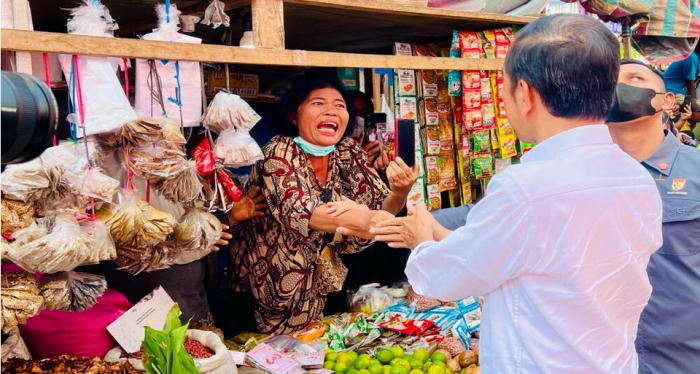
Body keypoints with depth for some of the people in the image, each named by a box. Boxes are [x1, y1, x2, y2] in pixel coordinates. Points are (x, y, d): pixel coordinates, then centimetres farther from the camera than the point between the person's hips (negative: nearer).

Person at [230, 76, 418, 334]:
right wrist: (370, 220, -47)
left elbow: (383, 207, -7)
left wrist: (399, 193, -30)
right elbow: (298, 214, -34)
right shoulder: (279, 152, -19)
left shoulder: (349, 153, -4)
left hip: (320, 279, 5)